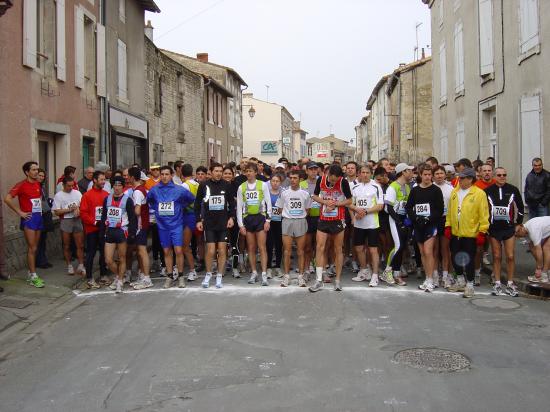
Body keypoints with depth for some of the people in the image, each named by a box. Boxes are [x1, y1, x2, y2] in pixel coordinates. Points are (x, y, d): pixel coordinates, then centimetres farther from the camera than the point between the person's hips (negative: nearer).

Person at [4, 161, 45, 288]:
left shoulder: (38, 184, 8)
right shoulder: (22, 185, -13)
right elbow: (7, 199, -21)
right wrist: (20, 212, -16)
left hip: (38, 217, 7)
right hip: (29, 218, -7)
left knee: (33, 248, 12)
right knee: (32, 248, -6)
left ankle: (30, 274, 21)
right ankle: (33, 277, 0)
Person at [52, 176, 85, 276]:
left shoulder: (77, 193, 6)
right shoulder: (58, 195, -2)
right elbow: (56, 212, -7)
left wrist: (78, 209, -13)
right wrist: (69, 209, -13)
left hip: (77, 220, 2)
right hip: (65, 221, -2)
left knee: (80, 245, 0)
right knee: (67, 246, 8)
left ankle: (81, 266, 6)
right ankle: (69, 265, 20)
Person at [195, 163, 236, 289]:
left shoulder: (226, 185, 1)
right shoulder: (204, 185, -1)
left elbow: (231, 202, 9)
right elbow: (197, 204, 5)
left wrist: (231, 217, -2)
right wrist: (198, 220, 0)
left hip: (223, 223, 1)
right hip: (209, 223, -1)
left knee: (222, 250, 3)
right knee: (211, 250, -4)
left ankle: (219, 276, 15)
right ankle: (208, 274, 17)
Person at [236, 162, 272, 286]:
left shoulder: (263, 185, 1)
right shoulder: (241, 187, 6)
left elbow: (268, 203, 1)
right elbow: (239, 207, 7)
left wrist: (268, 220, -5)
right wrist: (240, 224, 1)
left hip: (260, 217, -2)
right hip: (247, 218, 2)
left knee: (262, 247, -6)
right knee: (251, 248, 7)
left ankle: (264, 275, -5)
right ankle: (254, 273, 16)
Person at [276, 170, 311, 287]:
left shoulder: (305, 194, 4)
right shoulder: (284, 193, 3)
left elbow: (307, 209, 12)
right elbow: (280, 209, 9)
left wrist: (300, 216, 2)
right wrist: (288, 215, 1)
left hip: (301, 222, 0)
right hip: (287, 221, 0)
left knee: (300, 251, 3)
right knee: (287, 250, 0)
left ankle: (301, 276, 8)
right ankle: (286, 275, 7)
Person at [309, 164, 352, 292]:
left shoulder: (343, 182, -13)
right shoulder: (321, 180, -5)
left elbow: (349, 200, -4)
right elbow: (315, 196, 7)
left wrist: (335, 204, -18)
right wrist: (325, 202, -12)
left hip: (338, 220, -2)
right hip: (323, 219, 2)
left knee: (338, 250, 6)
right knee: (320, 247, -4)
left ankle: (338, 280, 16)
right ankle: (319, 280, 0)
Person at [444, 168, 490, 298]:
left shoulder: (479, 194, -10)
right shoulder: (454, 192, 8)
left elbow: (484, 215, -11)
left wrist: (482, 232, -13)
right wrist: (448, 226, 8)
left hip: (470, 233, -6)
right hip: (455, 232, 6)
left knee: (469, 260, 1)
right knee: (455, 258, 13)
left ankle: (470, 285, 16)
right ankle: (460, 282, 32)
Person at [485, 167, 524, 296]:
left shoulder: (513, 190, 0)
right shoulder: (488, 191, -1)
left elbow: (520, 207, 9)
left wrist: (518, 223, 6)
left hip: (509, 227, 0)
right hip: (493, 228, 0)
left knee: (510, 257, -1)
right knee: (496, 257, 5)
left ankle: (510, 284, 10)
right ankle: (497, 284, 12)